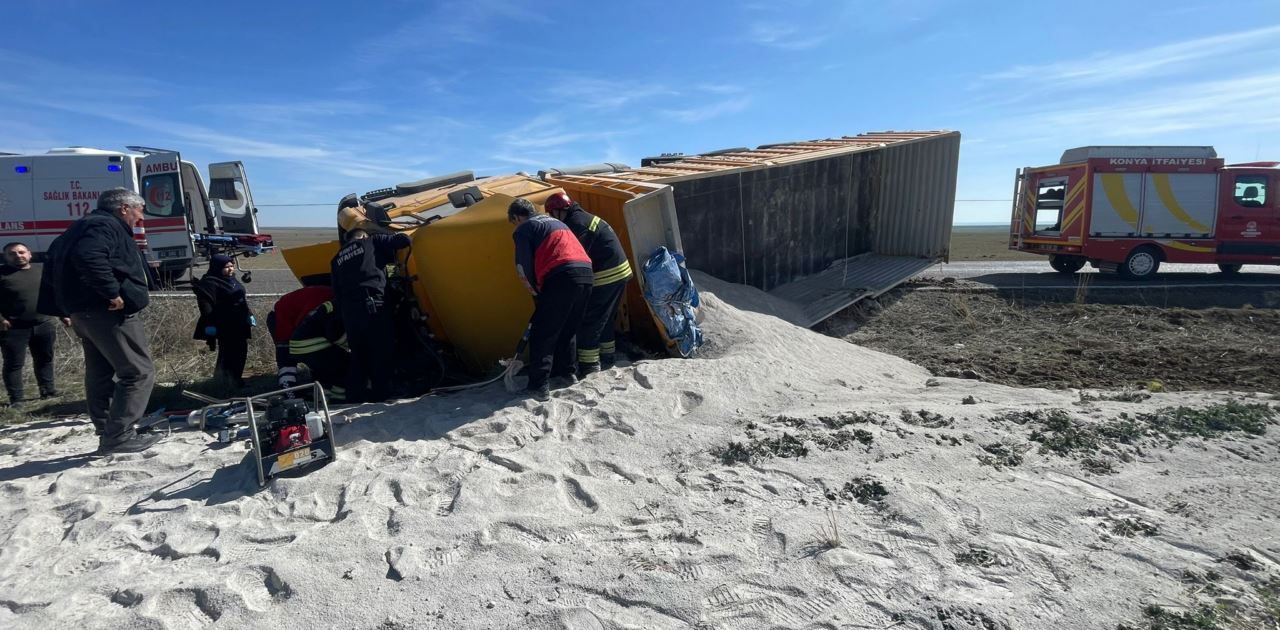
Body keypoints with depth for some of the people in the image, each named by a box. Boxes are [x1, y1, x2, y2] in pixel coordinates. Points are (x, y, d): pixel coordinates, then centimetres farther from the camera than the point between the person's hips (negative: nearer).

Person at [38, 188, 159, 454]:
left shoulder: (88, 225, 21)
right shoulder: (105, 225, -12)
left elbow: (55, 259, 23)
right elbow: (88, 257, -31)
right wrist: (113, 292, -26)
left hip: (86, 311, 11)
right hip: (109, 312, -11)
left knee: (101, 374, 14)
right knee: (139, 372, -7)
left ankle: (108, 434, 21)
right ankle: (118, 436, -7)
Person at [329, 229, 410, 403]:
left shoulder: (337, 259, 25)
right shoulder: (372, 242, 10)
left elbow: (336, 294, 20)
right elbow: (404, 240, 3)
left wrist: (344, 314, 23)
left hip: (348, 312, 6)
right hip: (373, 307, -5)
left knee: (358, 356, 14)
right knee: (382, 352, 1)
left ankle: (355, 396, 16)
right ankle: (381, 395, 1)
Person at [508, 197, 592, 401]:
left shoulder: (523, 230, 7)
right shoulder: (555, 221, 30)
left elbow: (524, 269, -2)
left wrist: (536, 291, 13)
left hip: (562, 277, -8)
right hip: (586, 273, 8)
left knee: (542, 336, 1)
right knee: (567, 330, 23)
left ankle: (539, 386, 0)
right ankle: (567, 372, 32)